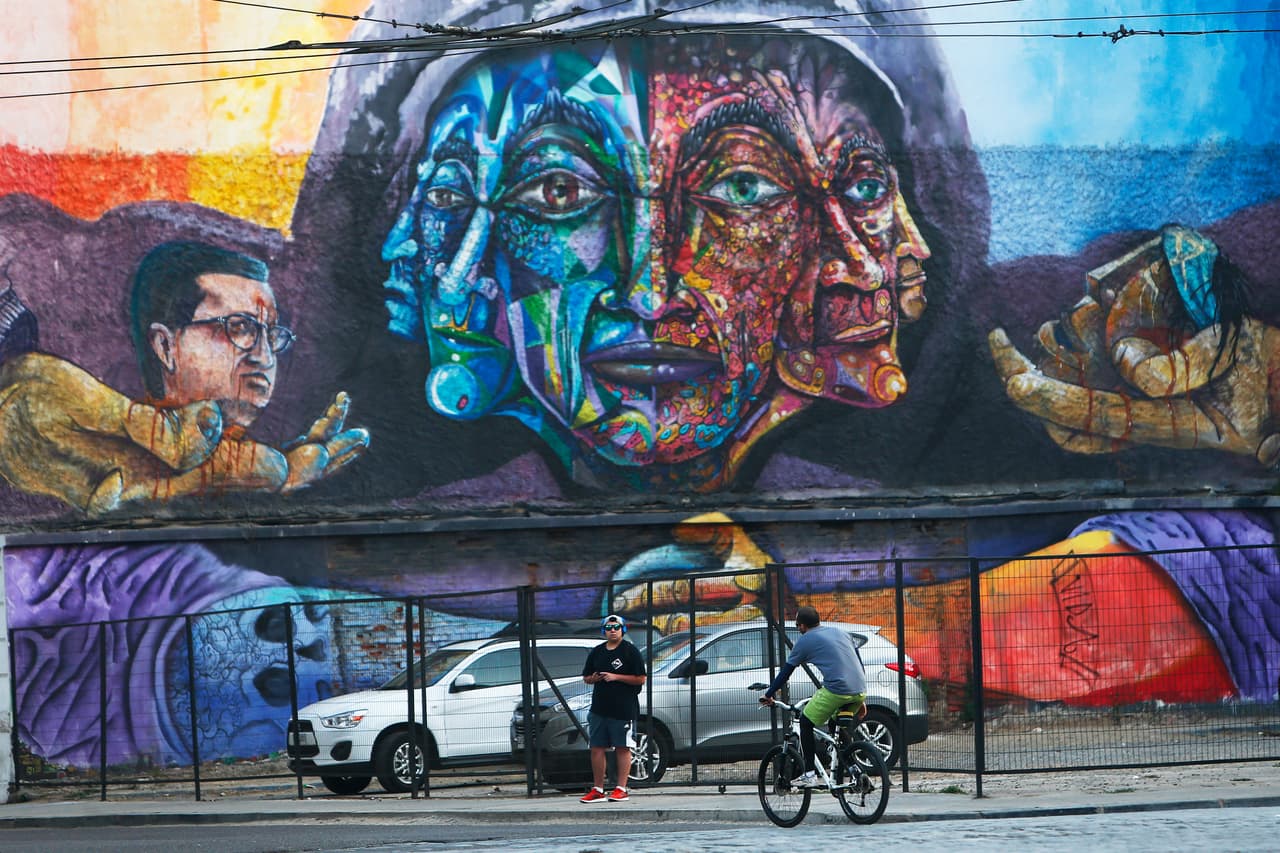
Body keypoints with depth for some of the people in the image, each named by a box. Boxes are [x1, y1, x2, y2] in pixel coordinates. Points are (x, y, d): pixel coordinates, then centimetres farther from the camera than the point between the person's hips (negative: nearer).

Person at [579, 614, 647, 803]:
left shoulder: (630, 651, -2)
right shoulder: (597, 652, 14)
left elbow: (640, 679, -7)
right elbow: (586, 677, 22)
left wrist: (616, 677, -14)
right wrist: (593, 679, -2)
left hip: (623, 709, -6)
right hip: (599, 708, 6)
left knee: (622, 748, -3)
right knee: (597, 748, 4)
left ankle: (621, 789, 1)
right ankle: (597, 790, 9)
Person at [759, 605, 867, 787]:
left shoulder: (805, 641, 6)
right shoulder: (838, 632, 24)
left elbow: (785, 671, 13)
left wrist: (768, 695, 26)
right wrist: (861, 701, 30)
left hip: (836, 690, -6)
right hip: (859, 691, 6)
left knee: (806, 723, 10)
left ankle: (810, 774, 5)